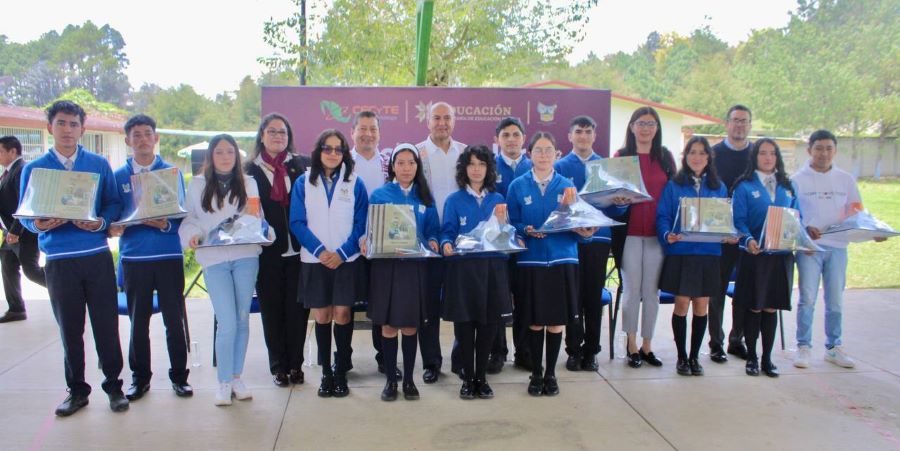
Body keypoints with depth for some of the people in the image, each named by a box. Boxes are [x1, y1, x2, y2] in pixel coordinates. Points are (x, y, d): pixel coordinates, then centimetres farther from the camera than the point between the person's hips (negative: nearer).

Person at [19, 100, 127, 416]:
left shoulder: (99, 164, 7)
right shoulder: (34, 169, 6)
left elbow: (114, 204, 5)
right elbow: (24, 214, 8)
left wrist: (101, 222, -15)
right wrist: (37, 225, -14)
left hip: (97, 255, 0)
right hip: (59, 260, 1)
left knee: (107, 324, 2)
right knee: (70, 329, 9)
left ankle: (113, 385, 16)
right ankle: (77, 390, 23)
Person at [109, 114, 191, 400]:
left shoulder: (172, 172, 6)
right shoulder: (119, 176, 8)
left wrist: (165, 225, -16)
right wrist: (113, 227, -13)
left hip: (169, 255, -1)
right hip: (134, 257, 1)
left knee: (174, 320, 4)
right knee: (138, 321, 8)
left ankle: (179, 376, 17)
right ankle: (140, 378, 22)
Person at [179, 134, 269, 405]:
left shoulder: (248, 183, 13)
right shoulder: (197, 185, 11)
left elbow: (258, 218, 15)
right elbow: (189, 219, 10)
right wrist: (193, 235, -10)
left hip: (246, 257, 2)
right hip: (214, 260, -2)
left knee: (242, 319, 5)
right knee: (227, 323, -9)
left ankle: (236, 377, 19)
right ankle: (224, 382, 7)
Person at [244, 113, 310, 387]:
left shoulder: (300, 166, 6)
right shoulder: (251, 170, 6)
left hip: (297, 249, 0)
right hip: (268, 252, 0)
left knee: (297, 308, 3)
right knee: (272, 309, 7)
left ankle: (295, 364, 16)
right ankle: (278, 366, 18)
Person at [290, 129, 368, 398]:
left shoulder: (355, 183, 3)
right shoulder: (303, 183, 5)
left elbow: (361, 224, 0)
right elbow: (297, 222, 0)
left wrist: (342, 253, -12)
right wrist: (319, 250, -13)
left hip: (346, 261, -1)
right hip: (314, 261, 1)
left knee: (342, 314, -2)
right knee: (321, 316, 4)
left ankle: (341, 372, 10)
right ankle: (326, 373, 15)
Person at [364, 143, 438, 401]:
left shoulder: (425, 198, 10)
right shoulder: (379, 195, 3)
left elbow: (433, 230, 10)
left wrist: (432, 242, -10)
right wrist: (365, 242, -17)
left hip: (415, 265, 2)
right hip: (386, 265, -2)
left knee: (411, 325, 6)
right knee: (388, 326, 2)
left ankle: (408, 379, 18)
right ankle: (390, 380, 15)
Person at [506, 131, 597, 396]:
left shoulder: (567, 186, 7)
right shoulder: (518, 186, 4)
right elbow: (511, 224, 2)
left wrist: (584, 232, -15)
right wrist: (527, 231, -17)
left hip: (562, 260, 1)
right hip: (531, 262, -1)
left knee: (556, 322, 5)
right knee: (534, 322, 5)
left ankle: (551, 374, 20)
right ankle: (536, 374, 20)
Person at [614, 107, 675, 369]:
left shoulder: (665, 157, 9)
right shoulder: (621, 156, 4)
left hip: (657, 231, 2)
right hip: (630, 231, -2)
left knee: (652, 290, 6)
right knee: (632, 289, 1)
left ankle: (647, 346, 18)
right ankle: (631, 346, 13)